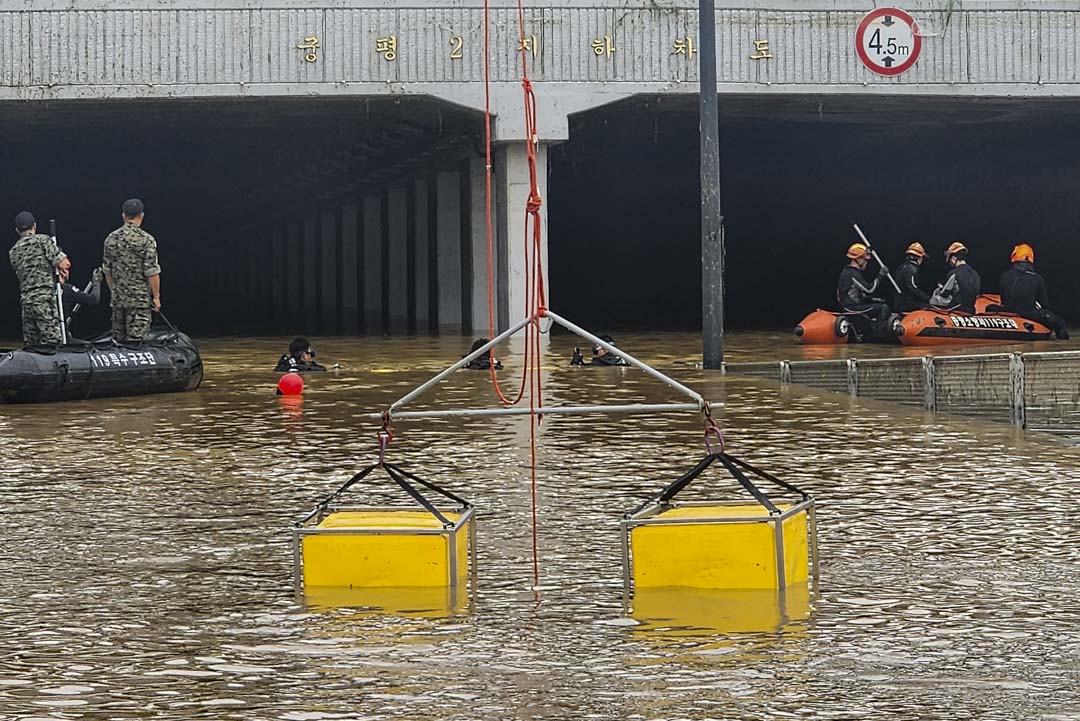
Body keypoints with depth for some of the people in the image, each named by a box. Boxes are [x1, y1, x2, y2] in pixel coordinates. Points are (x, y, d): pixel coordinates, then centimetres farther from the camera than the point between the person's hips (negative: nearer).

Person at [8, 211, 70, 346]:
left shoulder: (13, 251, 16)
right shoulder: (43, 240, -3)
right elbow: (65, 264, -8)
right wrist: (58, 265, 15)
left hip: (25, 300, 6)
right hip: (45, 297, -6)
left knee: (31, 344, 8)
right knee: (51, 341, -10)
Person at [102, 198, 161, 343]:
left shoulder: (111, 239, 5)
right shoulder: (146, 240, -11)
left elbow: (107, 270, 11)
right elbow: (152, 272, -12)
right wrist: (156, 297, -3)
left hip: (117, 298, 5)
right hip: (140, 299, -5)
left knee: (117, 340, 11)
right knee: (135, 341, -6)